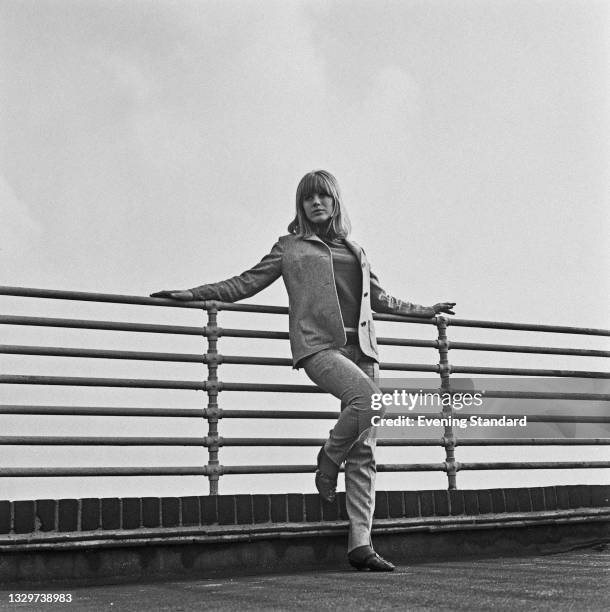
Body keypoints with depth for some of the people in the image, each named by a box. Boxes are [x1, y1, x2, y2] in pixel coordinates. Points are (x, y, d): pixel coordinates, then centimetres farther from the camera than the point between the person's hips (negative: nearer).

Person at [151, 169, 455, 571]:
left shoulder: (355, 252, 24)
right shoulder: (290, 248, 15)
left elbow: (381, 299, 35)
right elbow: (246, 283, 15)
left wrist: (425, 310, 37)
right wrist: (193, 293, 7)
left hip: (360, 347, 4)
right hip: (318, 344, -4)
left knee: (365, 452, -3)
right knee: (369, 398, -32)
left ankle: (360, 543, -1)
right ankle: (329, 459, -4)